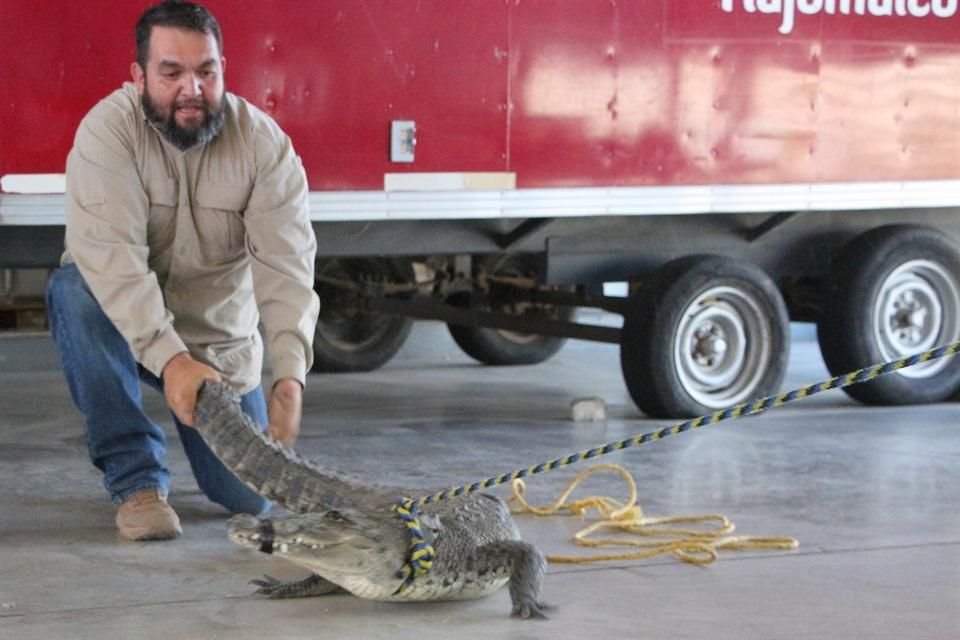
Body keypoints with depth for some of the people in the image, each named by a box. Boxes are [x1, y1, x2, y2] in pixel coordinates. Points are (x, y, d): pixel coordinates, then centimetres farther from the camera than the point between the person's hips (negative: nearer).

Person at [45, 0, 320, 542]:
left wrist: (291, 377, -40)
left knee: (256, 499, -7)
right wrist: (169, 358, -46)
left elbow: (286, 267, -25)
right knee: (76, 289, -35)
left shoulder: (265, 143, -17)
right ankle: (136, 476, -21)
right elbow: (111, 255, -32)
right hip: (124, 326, -1)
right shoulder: (108, 130, -21)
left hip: (221, 339, 2)